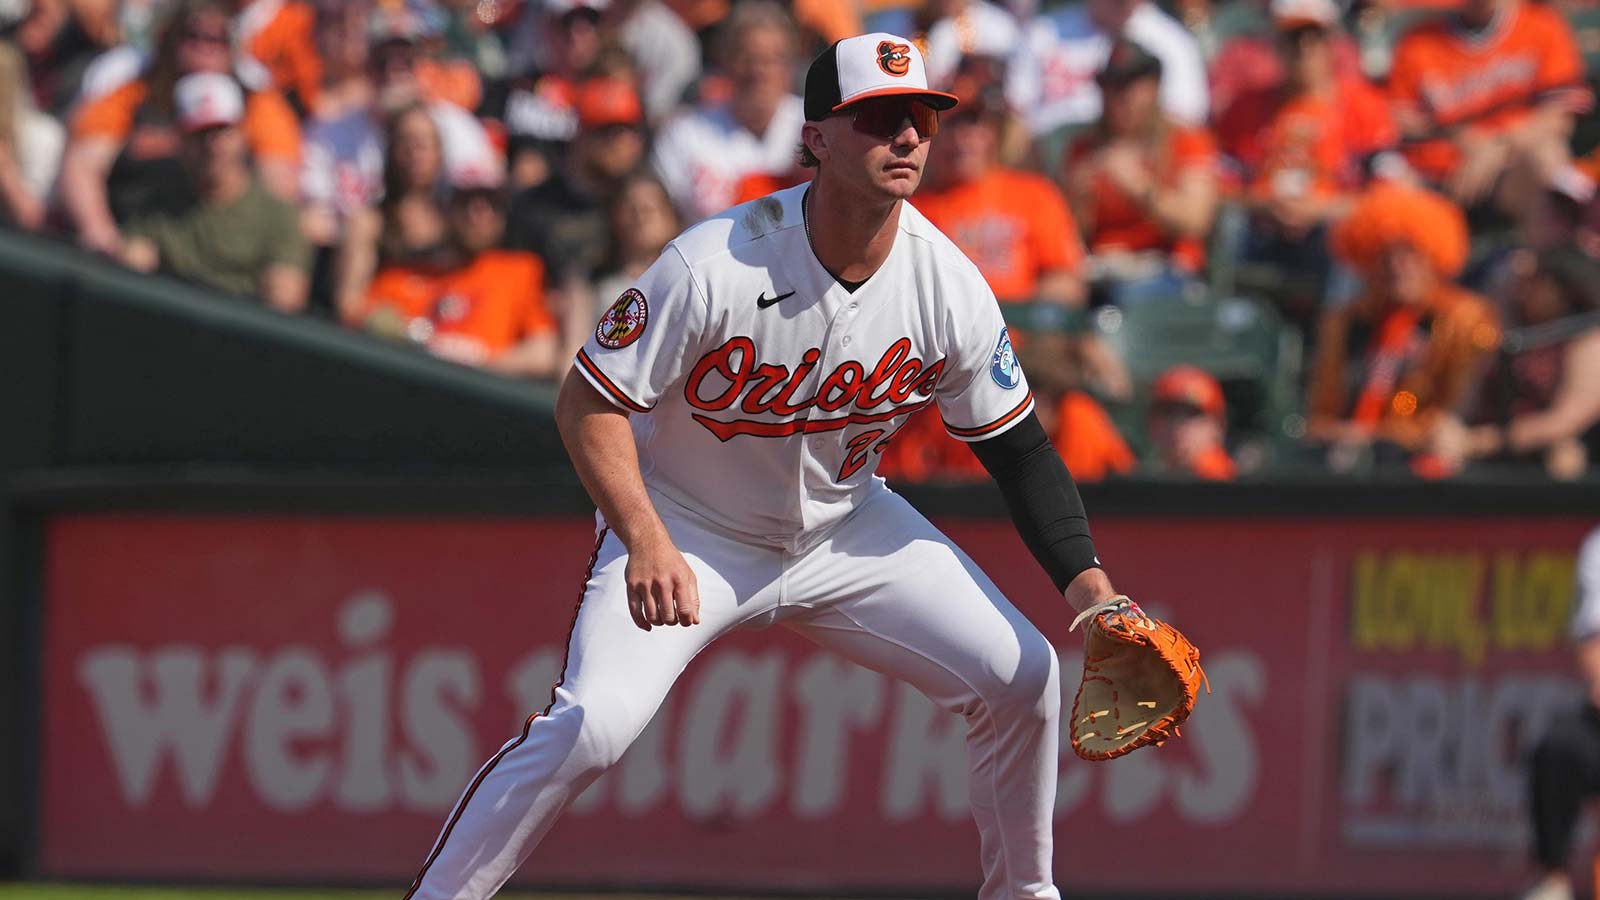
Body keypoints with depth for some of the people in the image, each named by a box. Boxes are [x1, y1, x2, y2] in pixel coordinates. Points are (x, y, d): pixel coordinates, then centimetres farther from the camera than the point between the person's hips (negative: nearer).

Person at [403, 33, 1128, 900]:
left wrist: (1088, 584, -15)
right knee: (592, 722, -25)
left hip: (843, 527, 4)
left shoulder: (949, 289, -17)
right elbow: (588, 405, -22)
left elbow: (1018, 446, -3)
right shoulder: (713, 266, -29)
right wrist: (646, 542, -37)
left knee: (1022, 676, -4)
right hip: (686, 528, -4)